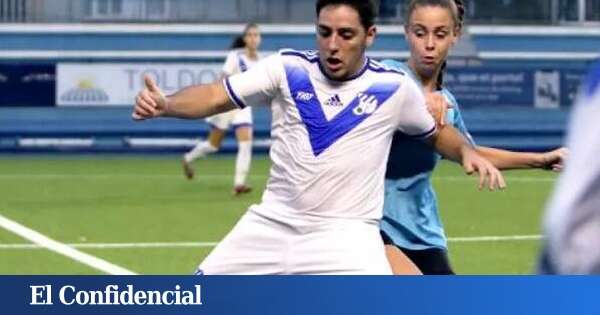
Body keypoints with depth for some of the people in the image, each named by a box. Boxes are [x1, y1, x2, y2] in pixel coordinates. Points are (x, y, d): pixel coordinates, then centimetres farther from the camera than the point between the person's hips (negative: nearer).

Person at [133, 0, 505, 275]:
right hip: (271, 224, 2)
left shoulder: (393, 87, -3)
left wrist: (468, 152, -6)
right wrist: (165, 104, -27)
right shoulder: (287, 69, -4)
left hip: (345, 234, -2)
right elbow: (216, 96, -8)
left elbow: (436, 132, 15)